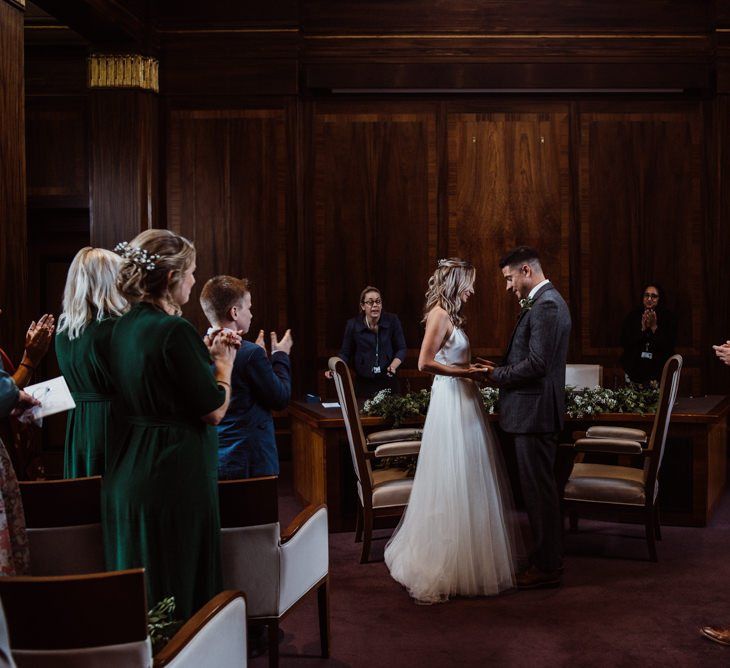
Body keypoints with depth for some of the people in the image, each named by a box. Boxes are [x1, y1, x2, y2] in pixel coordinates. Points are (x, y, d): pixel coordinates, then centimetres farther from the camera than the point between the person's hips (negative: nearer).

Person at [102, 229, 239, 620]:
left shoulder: (124, 327, 7)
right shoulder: (174, 331, -20)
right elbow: (214, 411, -16)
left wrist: (205, 355, 17)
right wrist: (223, 363, 0)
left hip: (126, 472, 9)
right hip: (175, 475, -9)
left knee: (139, 588, 17)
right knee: (181, 589, 2)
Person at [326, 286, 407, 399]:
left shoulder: (392, 321, -2)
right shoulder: (353, 324, -3)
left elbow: (402, 349, 2)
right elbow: (345, 353, 4)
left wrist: (393, 366, -16)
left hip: (389, 382, 1)